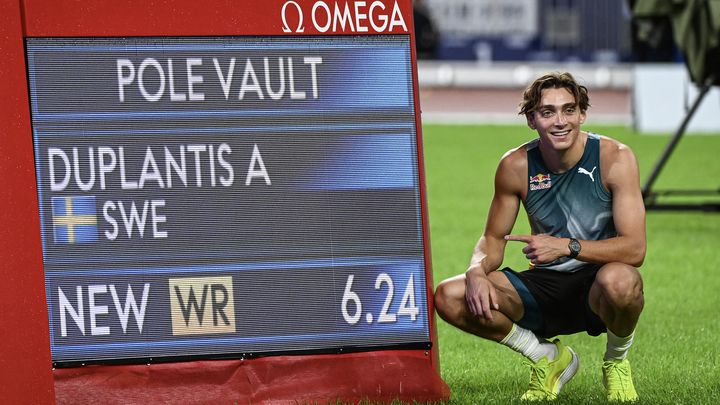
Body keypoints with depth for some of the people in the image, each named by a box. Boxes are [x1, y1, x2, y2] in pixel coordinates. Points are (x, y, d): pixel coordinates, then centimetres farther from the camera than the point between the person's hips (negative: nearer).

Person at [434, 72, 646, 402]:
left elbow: (634, 249, -20)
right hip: (545, 288, 4)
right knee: (449, 297, -18)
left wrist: (566, 246, -32)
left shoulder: (614, 158, -14)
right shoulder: (516, 166, -4)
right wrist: (477, 272, -17)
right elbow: (493, 238, 7)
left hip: (597, 287, -4)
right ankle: (547, 357, 6)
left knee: (619, 281, -42)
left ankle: (617, 360, -4)